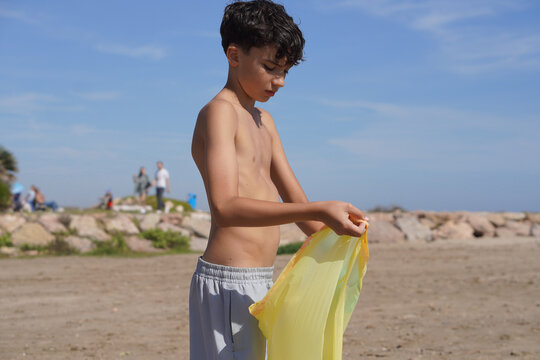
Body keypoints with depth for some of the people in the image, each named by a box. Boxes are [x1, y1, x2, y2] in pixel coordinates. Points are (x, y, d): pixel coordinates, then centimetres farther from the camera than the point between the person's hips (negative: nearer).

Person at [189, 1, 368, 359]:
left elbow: (295, 199, 22)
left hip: (259, 282, 9)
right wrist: (318, 211, -32)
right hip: (228, 283, -9)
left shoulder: (263, 120, 19)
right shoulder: (219, 112, -11)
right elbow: (226, 207, -26)